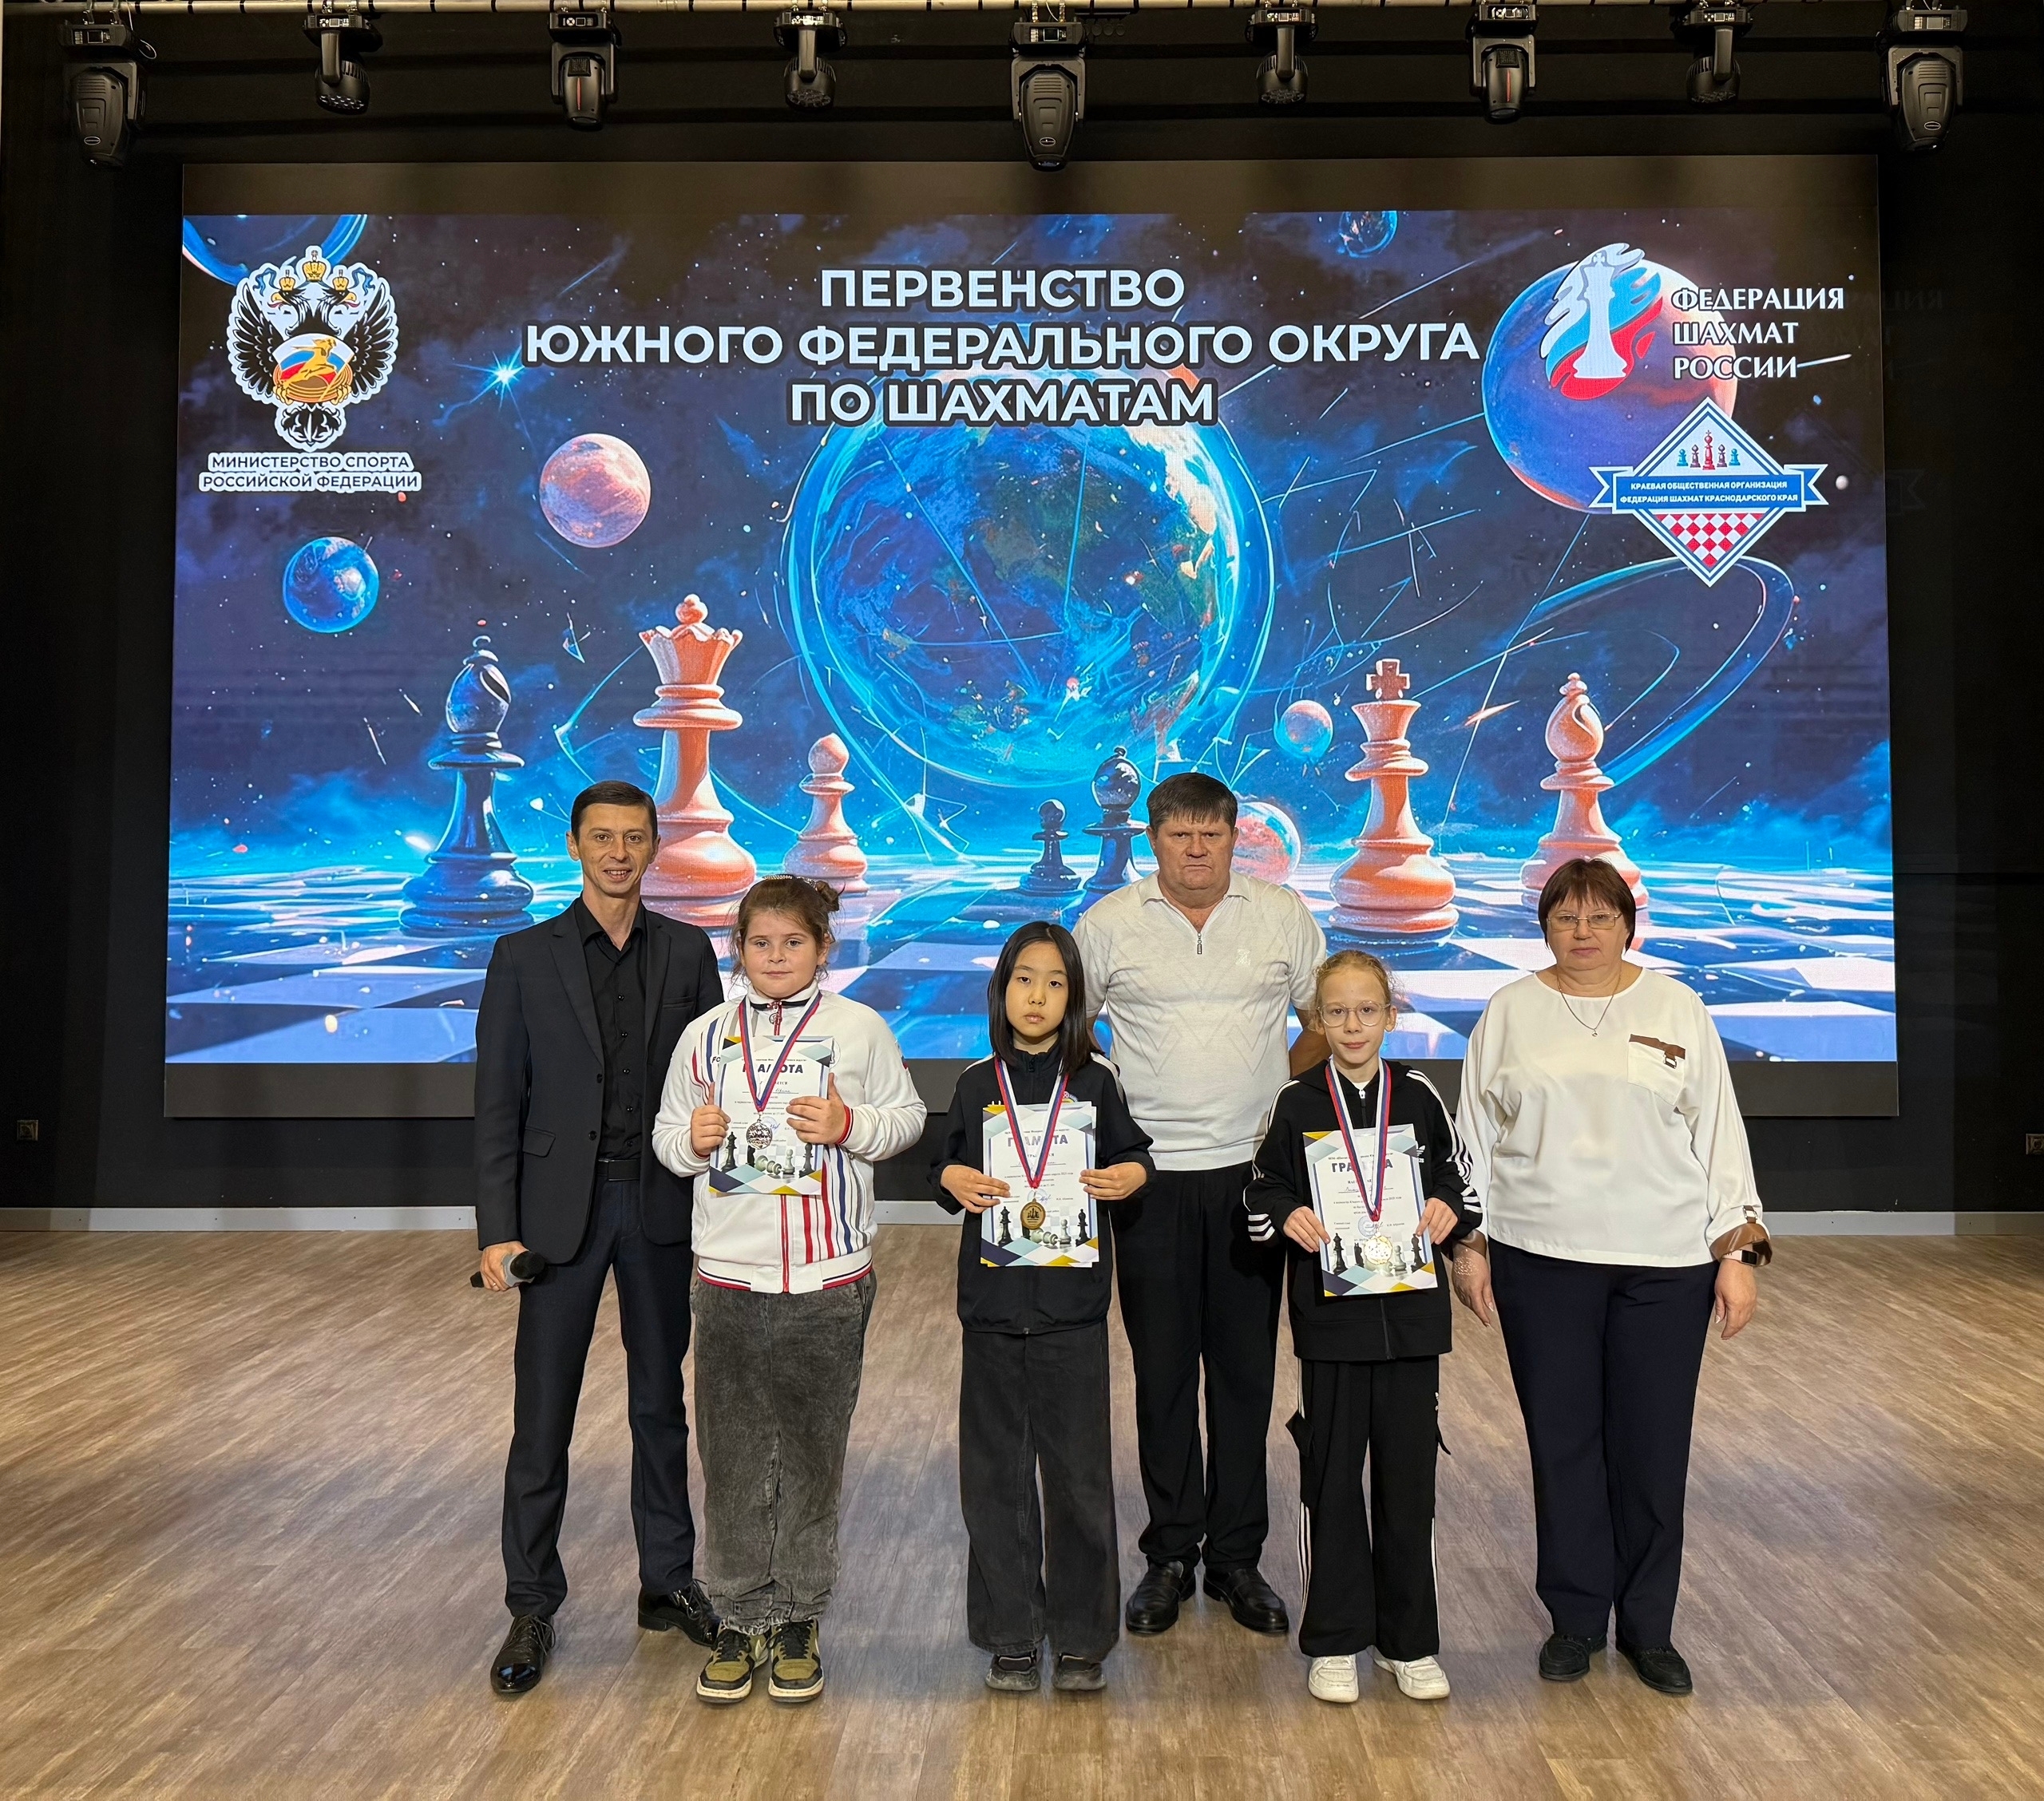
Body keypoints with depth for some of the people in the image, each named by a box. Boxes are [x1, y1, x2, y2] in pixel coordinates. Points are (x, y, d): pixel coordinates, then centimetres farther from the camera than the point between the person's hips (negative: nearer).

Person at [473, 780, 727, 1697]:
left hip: (662, 1205, 2)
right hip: (561, 1207, -1)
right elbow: (498, 1103, -2)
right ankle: (532, 1609, 18)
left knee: (660, 1403, 13)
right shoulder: (524, 956, 0)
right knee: (542, 1416, 4)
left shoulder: (688, 952, 5)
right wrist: (497, 1230, -8)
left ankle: (668, 1581, 27)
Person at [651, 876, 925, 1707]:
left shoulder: (859, 1029, 0)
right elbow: (667, 1137, 12)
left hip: (828, 1279, -2)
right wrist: (692, 1139, -9)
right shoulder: (707, 1035, 6)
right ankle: (741, 1620, 22)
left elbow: (907, 1116, 4)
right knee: (731, 1456, 7)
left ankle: (798, 1621, 23)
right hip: (728, 1275, 2)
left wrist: (851, 1126, -14)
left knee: (812, 1452, 8)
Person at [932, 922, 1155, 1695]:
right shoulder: (977, 1083, 5)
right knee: (996, 1471, 7)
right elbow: (948, 1166, 11)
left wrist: (1130, 1175, -13)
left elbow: (1131, 1152, 8)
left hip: (1073, 1305, -1)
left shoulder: (1096, 1079, 2)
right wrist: (952, 1180, -10)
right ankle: (1010, 1637, 21)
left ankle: (1080, 1638, 21)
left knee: (1078, 1471, 5)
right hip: (994, 1304, 1)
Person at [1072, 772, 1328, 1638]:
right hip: (1149, 1176, -1)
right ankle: (1170, 1556, 20)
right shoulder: (1108, 924, 2)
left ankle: (1237, 1557, 21)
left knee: (1246, 1371, 7)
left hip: (1253, 1170, 1)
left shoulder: (1284, 917, 5)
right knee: (1162, 1372, 6)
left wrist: (1283, 1093, 0)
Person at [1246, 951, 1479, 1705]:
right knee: (1332, 1477, 6)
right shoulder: (1297, 1104, 0)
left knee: (1408, 1474, 8)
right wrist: (1288, 1217, -16)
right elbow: (1263, 1193, 3)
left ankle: (1408, 1640, 23)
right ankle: (1334, 1642, 20)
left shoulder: (1419, 1095, 4)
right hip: (1330, 1317, -1)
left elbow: (1458, 1178, 12)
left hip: (1411, 1313, 1)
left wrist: (1448, 1208, -8)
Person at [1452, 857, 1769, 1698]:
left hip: (1666, 1263, 0)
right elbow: (1475, 1136, 6)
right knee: (1562, 1439, 7)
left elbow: (1721, 1135, 5)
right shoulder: (1509, 1013, 5)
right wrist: (1469, 1246, 3)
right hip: (1541, 1258, 0)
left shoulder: (1677, 1010, 5)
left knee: (1654, 1445, 6)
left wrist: (1739, 1251, 0)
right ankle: (1575, 1618, 23)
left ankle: (1648, 1627, 23)